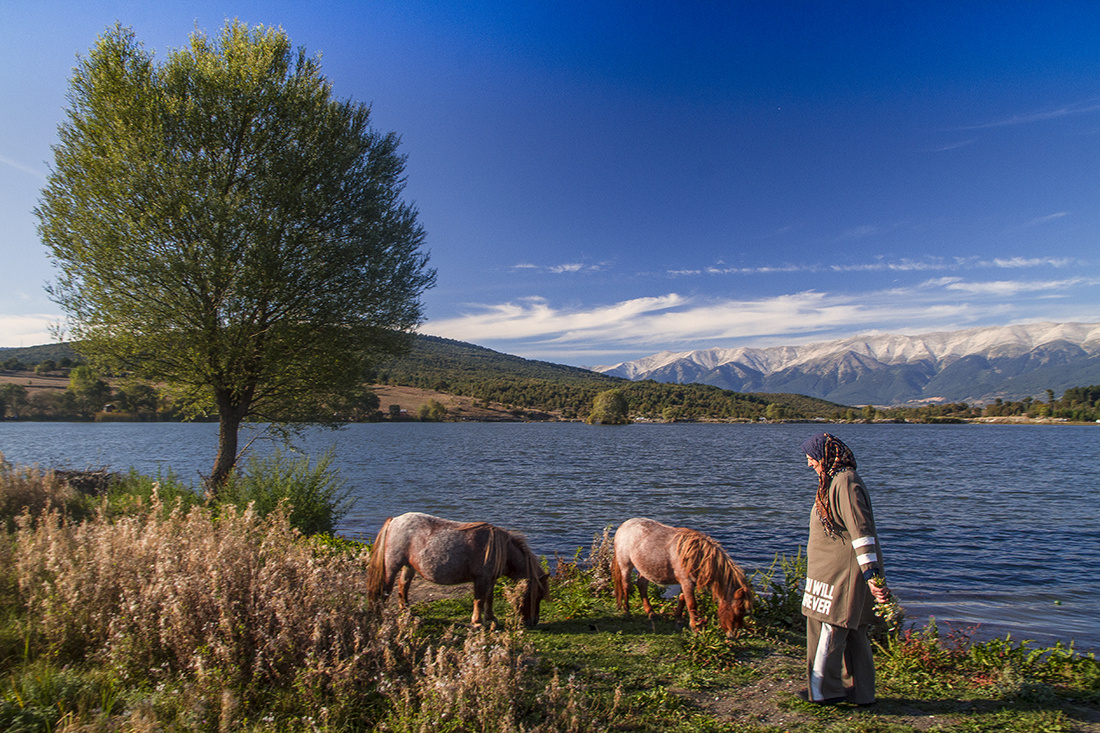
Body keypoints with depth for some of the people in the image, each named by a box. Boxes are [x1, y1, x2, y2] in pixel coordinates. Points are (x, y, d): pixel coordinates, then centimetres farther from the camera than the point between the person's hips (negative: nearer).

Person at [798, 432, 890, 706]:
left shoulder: (845, 483, -19)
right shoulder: (834, 480, 14)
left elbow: (861, 531, -23)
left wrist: (871, 574, -25)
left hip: (843, 572, -10)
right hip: (835, 571, 10)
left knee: (828, 628, -2)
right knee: (853, 632, 14)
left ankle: (823, 690, 8)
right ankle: (859, 691, 23)